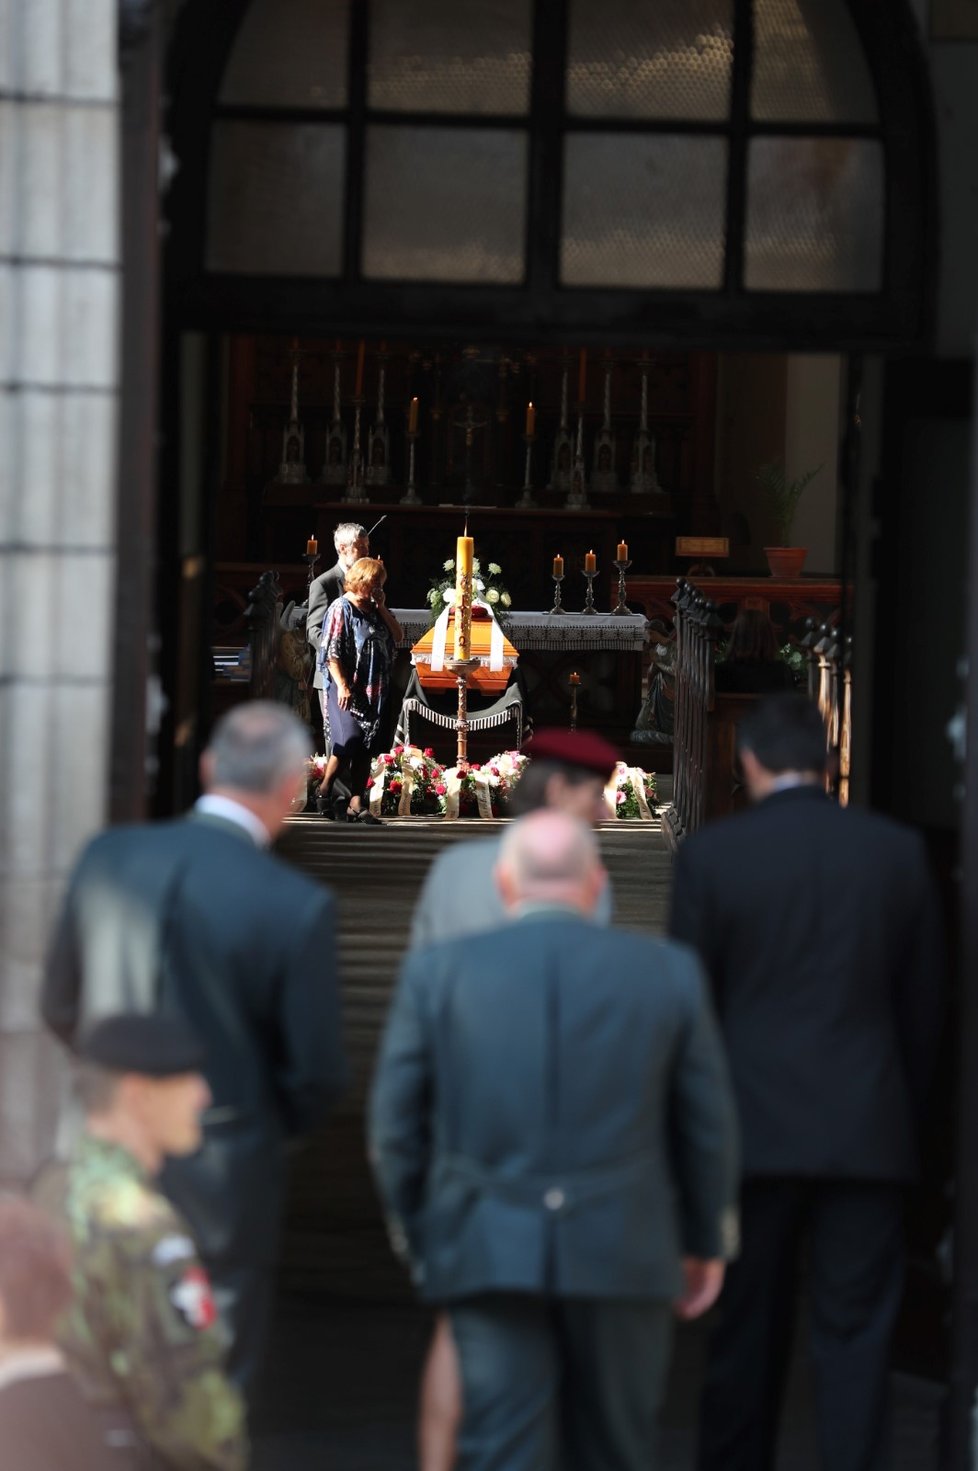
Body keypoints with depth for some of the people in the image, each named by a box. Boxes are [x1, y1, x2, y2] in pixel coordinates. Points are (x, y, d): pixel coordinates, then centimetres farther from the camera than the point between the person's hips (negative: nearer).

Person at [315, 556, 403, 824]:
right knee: (349, 740, -17)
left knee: (366, 749, 4)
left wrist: (382, 608, 1)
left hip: (375, 690, 7)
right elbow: (332, 652, -11)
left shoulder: (376, 609, 15)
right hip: (348, 689, -7)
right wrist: (342, 686, -19)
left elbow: (397, 635, 11)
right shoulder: (341, 608, -5)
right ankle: (324, 792, 1)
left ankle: (356, 804, 7)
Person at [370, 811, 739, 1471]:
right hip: (623, 1252, 1)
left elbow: (396, 1121, 3)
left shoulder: (436, 972, 0)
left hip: (489, 1258, -1)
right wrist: (706, 1239, 19)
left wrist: (414, 1230, 18)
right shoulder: (669, 972, 1)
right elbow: (708, 1123, 7)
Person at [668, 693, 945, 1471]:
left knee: (747, 1330, 11)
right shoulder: (897, 850, 1)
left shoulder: (710, 854, -5)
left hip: (754, 1129, 0)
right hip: (866, 1133, 0)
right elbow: (923, 1002, 6)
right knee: (855, 1335, 2)